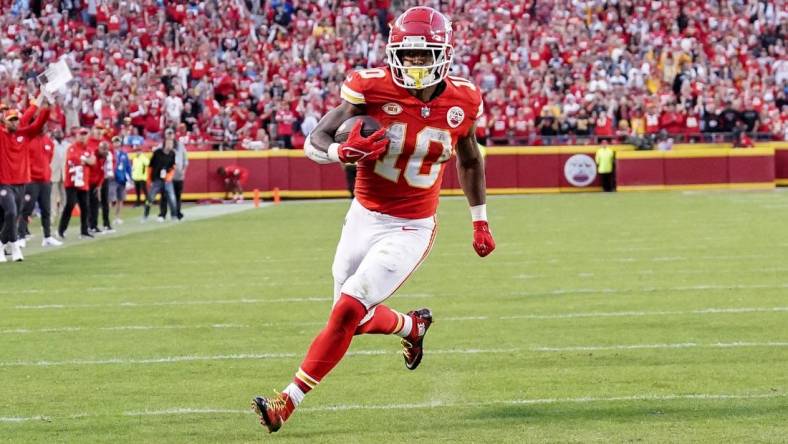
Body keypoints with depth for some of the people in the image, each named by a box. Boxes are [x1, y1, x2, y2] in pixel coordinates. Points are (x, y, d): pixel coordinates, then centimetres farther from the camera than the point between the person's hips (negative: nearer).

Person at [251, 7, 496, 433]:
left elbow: (469, 161, 13)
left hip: (411, 229, -2)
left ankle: (288, 401, -7)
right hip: (364, 218, 2)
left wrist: (480, 223, 20)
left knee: (348, 310, -15)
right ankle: (412, 326, 49)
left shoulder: (462, 102, -7)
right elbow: (315, 141, -14)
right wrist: (342, 152, -37)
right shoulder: (374, 88, -14)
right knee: (358, 319, 14)